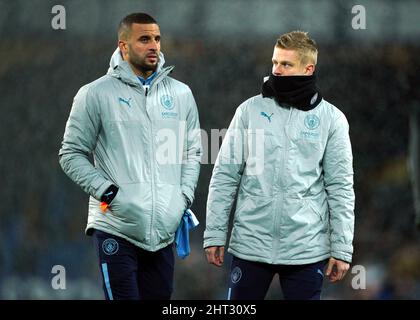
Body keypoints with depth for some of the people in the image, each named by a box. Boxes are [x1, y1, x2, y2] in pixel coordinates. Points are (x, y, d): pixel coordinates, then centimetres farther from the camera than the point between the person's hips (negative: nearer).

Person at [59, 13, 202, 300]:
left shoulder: (180, 94, 11)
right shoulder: (96, 94, -1)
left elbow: (192, 153, 18)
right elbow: (72, 154, 1)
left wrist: (185, 197, 4)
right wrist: (107, 192, -10)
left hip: (164, 231, 4)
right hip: (116, 229, -4)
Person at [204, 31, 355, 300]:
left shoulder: (331, 119, 2)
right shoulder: (250, 110, 5)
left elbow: (340, 188, 2)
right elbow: (225, 177, 5)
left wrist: (342, 249, -3)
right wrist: (215, 234, 0)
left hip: (306, 250, -1)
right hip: (250, 245, 1)